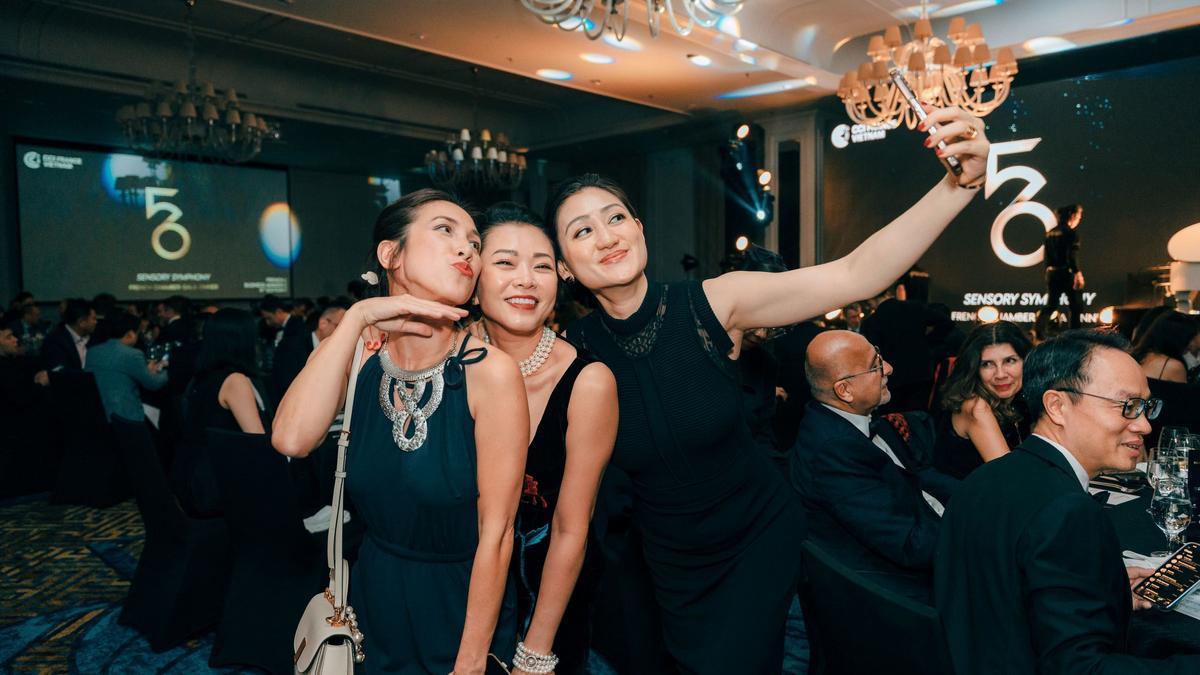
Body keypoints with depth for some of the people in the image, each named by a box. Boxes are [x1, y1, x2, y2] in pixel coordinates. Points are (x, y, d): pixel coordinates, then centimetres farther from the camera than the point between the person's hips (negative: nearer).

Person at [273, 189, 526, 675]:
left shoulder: (488, 371, -22)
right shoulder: (358, 356, -8)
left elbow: (496, 533, -19)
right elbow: (291, 440, -26)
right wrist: (357, 318, -25)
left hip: (460, 611, -3)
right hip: (374, 603, 4)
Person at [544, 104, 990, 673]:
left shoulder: (711, 303, -21)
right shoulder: (576, 350, -17)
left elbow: (855, 275, -31)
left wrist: (960, 183, -41)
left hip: (759, 539, -2)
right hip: (669, 560, 3)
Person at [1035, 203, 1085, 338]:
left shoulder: (1050, 233, 9)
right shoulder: (1070, 233, -11)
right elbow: (1072, 256, -21)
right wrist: (1078, 274, -25)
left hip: (1052, 273, 6)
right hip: (1066, 273, -6)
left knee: (1051, 305, 8)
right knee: (1075, 306, 8)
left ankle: (1039, 333, -7)